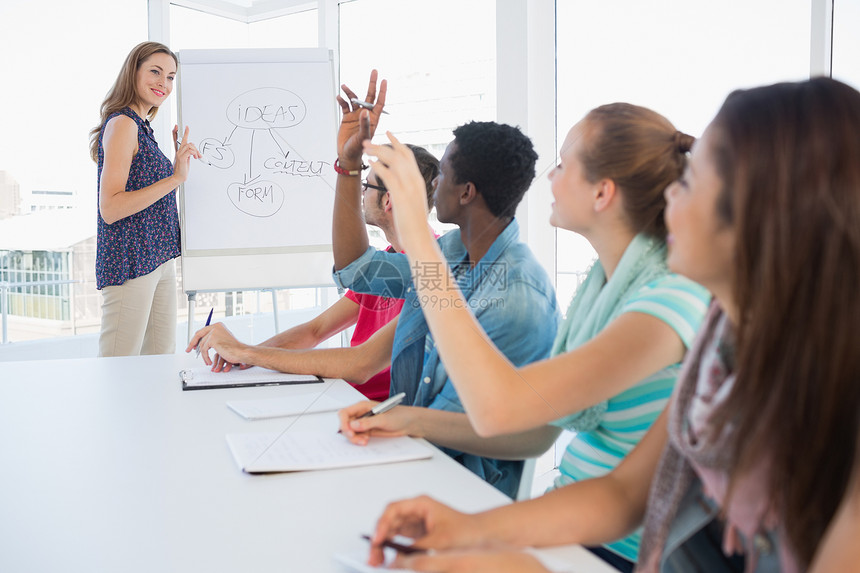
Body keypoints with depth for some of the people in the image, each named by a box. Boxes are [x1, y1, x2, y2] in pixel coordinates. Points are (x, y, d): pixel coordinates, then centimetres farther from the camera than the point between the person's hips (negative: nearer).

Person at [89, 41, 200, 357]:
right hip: (130, 263, -10)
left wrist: (179, 156, 21)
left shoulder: (142, 127, 17)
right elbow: (110, 208, -20)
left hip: (158, 259, 10)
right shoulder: (122, 123, -11)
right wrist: (175, 177, -22)